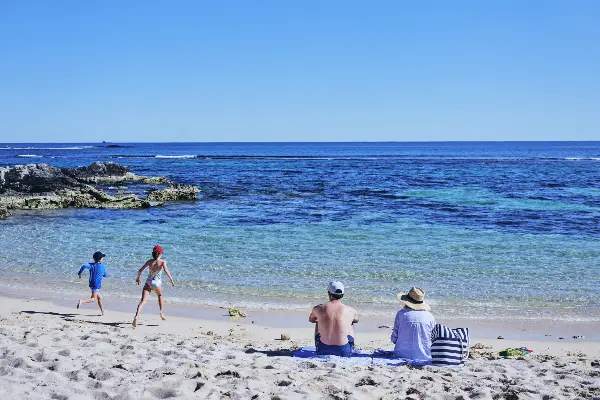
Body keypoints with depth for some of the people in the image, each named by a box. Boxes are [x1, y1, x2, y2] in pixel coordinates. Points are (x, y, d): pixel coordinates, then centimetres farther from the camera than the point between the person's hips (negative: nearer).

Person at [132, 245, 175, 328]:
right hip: (157, 283, -1)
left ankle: (136, 316, -29)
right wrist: (171, 280, -12)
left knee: (143, 301, -9)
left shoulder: (149, 261, 4)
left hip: (148, 283, 1)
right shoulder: (162, 262, -5)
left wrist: (138, 278, 17)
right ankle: (161, 313, 29)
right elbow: (166, 271, -20)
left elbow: (140, 270, 0)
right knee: (160, 296, 32)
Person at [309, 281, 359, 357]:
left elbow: (311, 319, 18)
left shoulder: (319, 309, -6)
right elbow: (356, 320, 19)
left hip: (323, 351, 0)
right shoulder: (350, 311, -6)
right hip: (344, 353, 0)